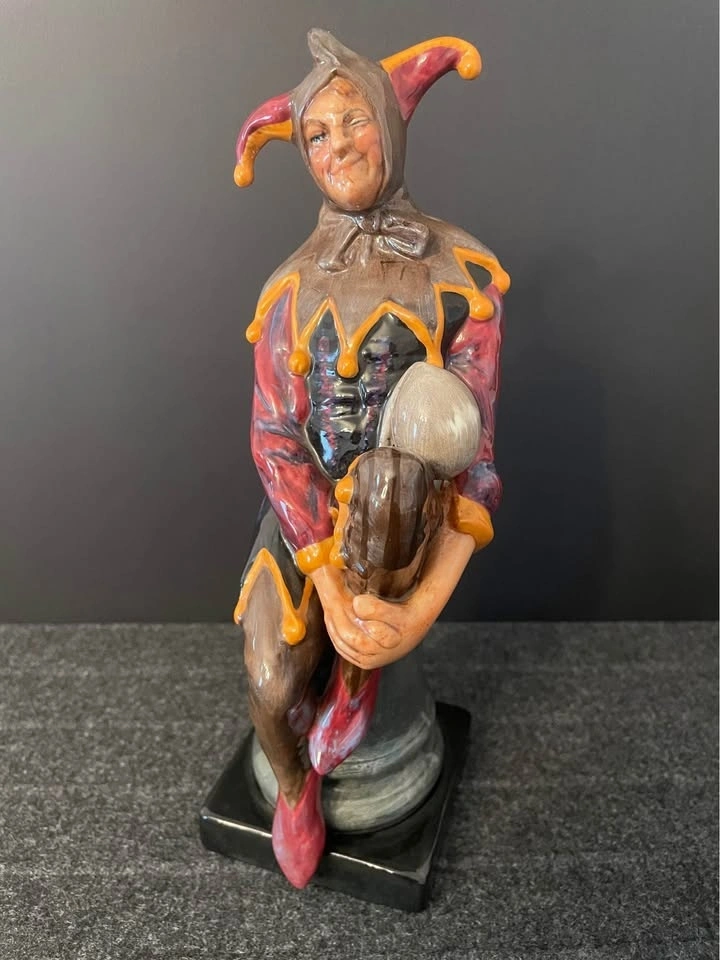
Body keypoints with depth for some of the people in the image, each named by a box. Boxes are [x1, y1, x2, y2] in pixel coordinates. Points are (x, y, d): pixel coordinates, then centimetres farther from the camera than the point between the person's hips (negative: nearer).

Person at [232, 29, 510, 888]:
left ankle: (354, 680, 13)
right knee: (272, 693, -12)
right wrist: (333, 593, -21)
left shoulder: (461, 271, -7)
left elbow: (471, 441, -12)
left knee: (361, 660, -26)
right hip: (307, 506, 1)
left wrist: (427, 606, -24)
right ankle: (295, 787, 24)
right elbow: (275, 439, -10)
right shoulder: (293, 286, -3)